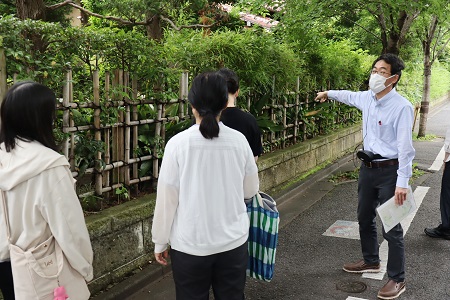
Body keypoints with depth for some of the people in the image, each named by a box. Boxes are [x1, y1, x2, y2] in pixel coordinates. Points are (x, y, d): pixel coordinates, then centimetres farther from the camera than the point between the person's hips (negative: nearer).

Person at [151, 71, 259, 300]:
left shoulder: (178, 144, -13)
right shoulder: (239, 141, -7)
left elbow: (166, 200, -8)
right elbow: (251, 190, 6)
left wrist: (160, 241, 4)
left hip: (189, 244, -2)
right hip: (233, 241, 2)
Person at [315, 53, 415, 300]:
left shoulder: (401, 107, -20)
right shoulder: (367, 98, 2)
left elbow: (405, 147, -21)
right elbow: (349, 96, 27)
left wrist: (402, 182, -24)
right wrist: (329, 93, 43)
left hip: (389, 170, -8)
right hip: (367, 167, 8)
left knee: (391, 227, -1)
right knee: (364, 218, 21)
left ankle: (397, 280, 14)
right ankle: (371, 261, 42)